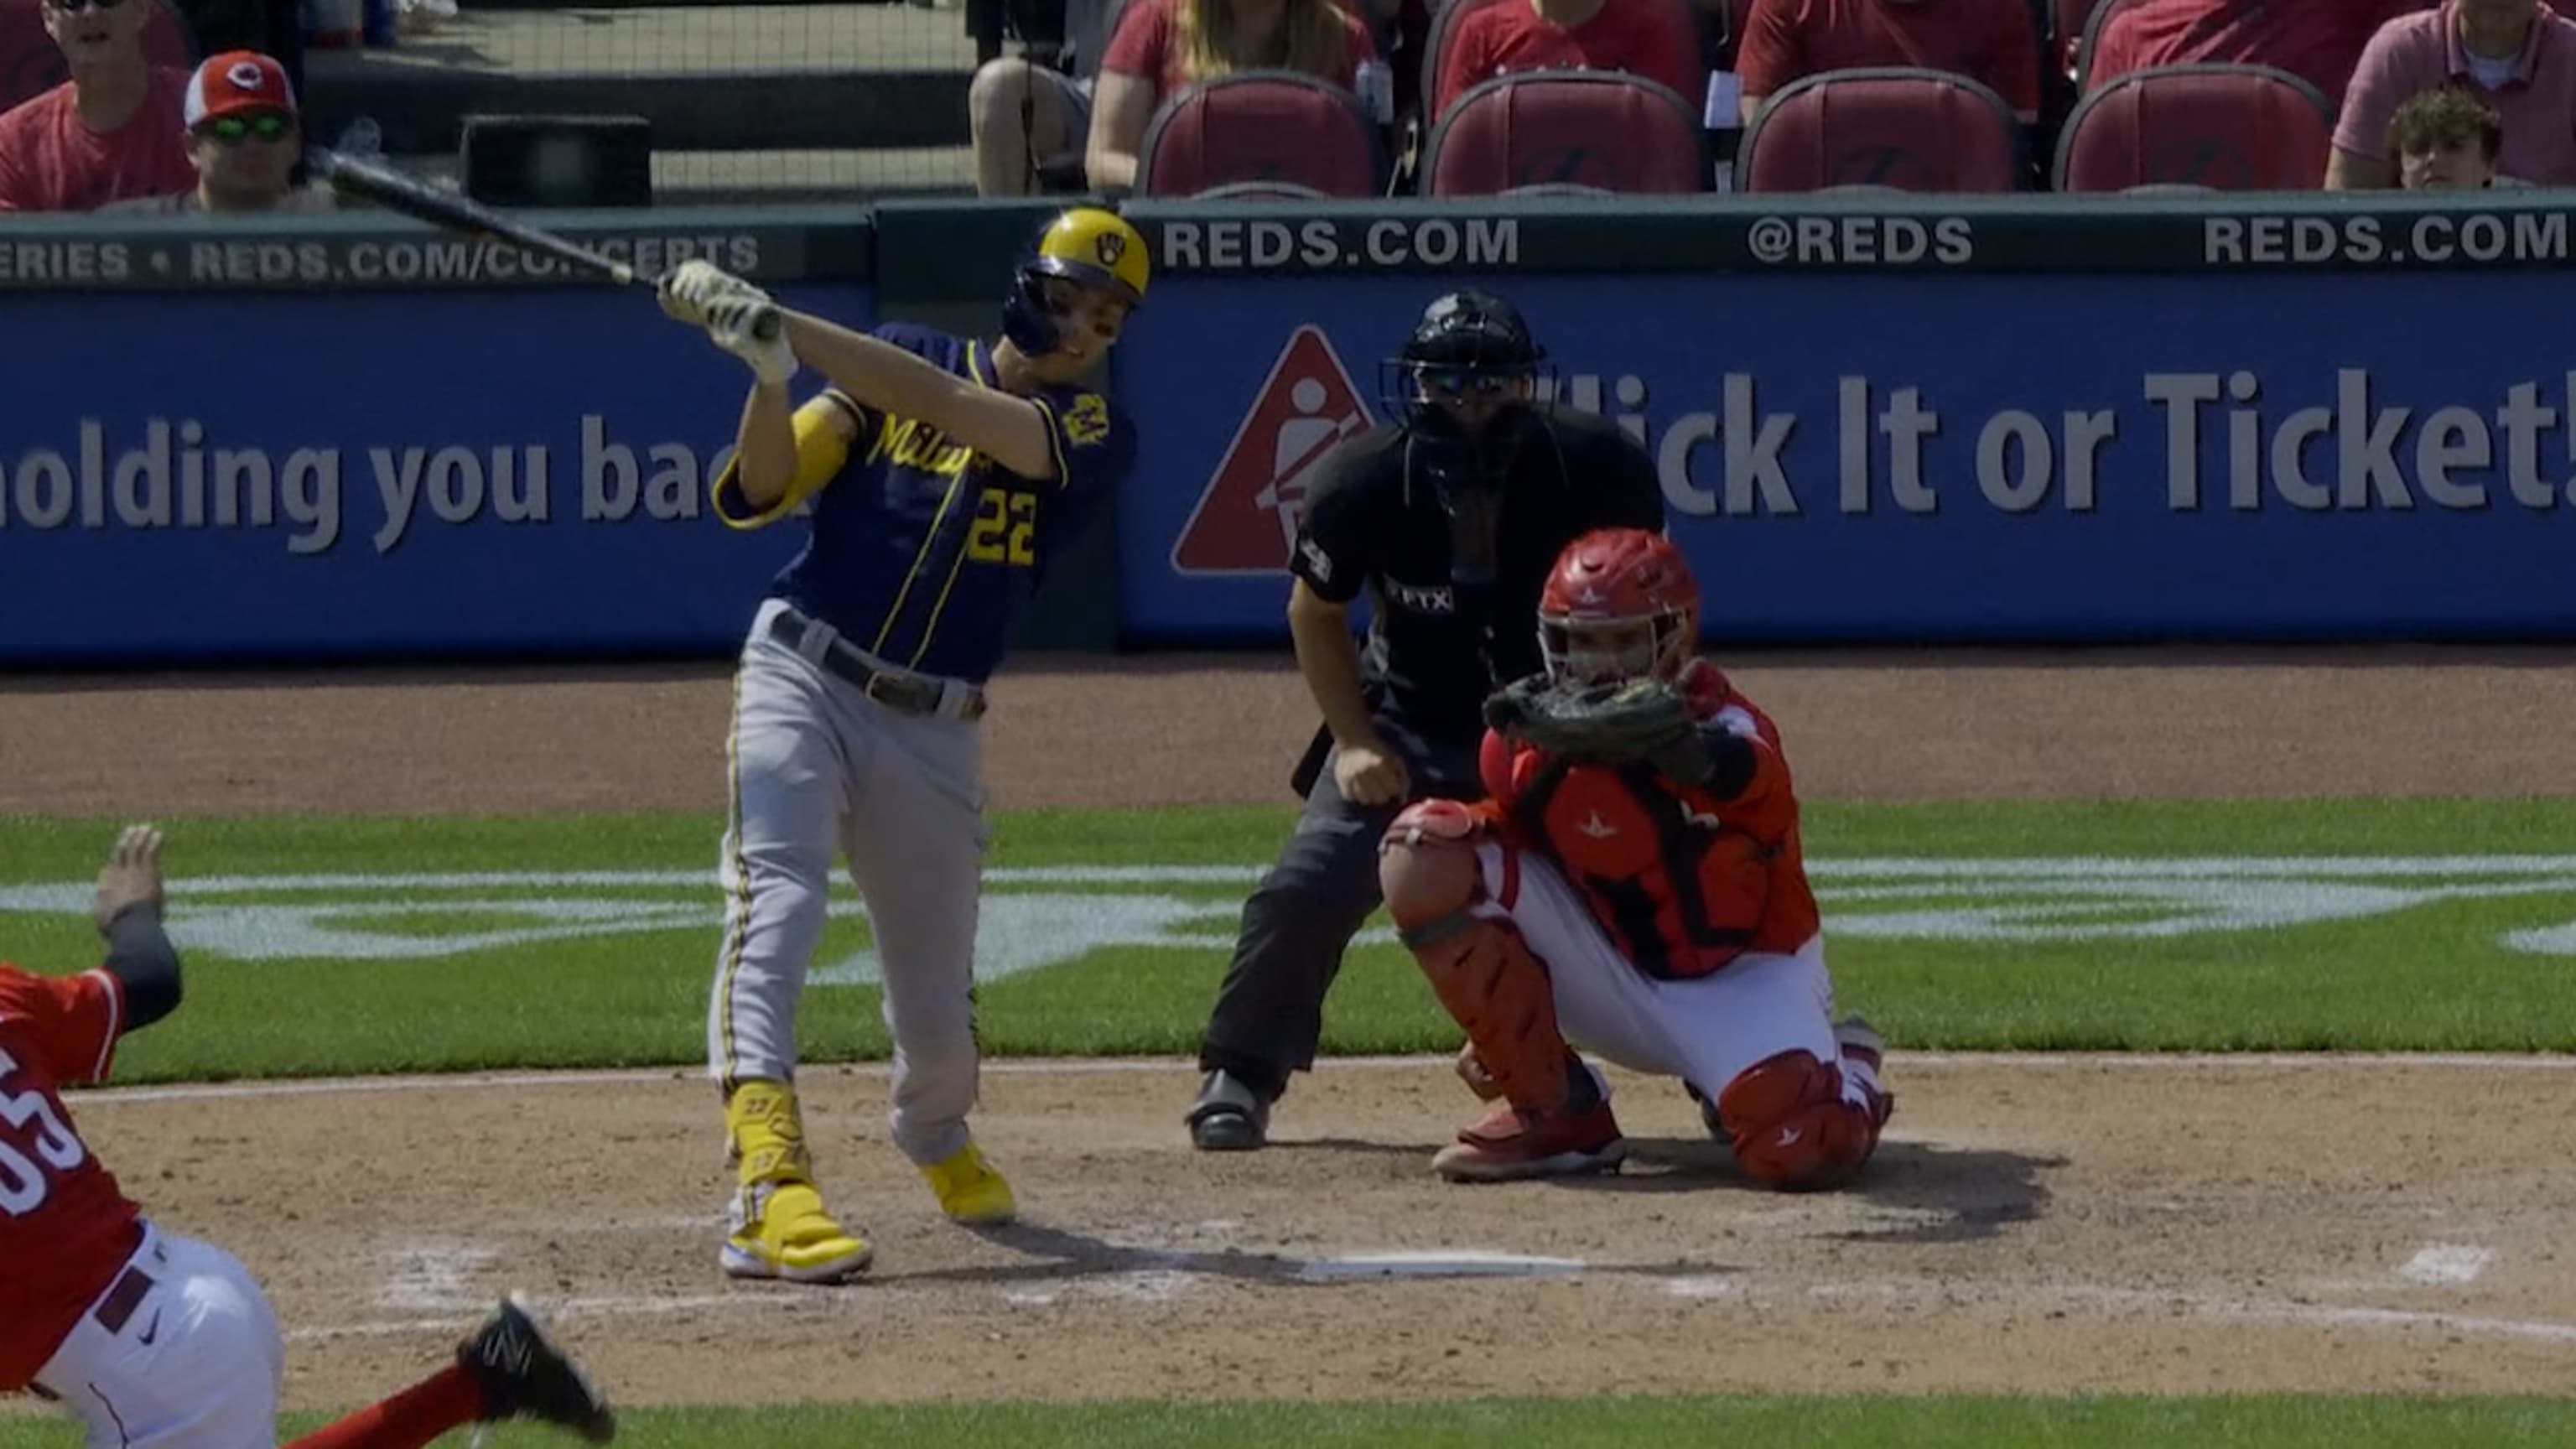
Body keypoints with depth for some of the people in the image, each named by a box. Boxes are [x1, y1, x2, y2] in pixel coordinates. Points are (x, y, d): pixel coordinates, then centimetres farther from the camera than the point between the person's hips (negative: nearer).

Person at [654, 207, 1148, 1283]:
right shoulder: (899, 359, 3)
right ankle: (767, 1181, -41)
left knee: (936, 998, 8)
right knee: (775, 903, -26)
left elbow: (951, 407, -19)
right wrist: (768, 369, -22)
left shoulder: (1096, 436, -1)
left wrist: (788, 329, -26)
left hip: (933, 732, 2)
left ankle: (937, 1141, 45)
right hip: (801, 680, -2)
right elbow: (756, 492, -3)